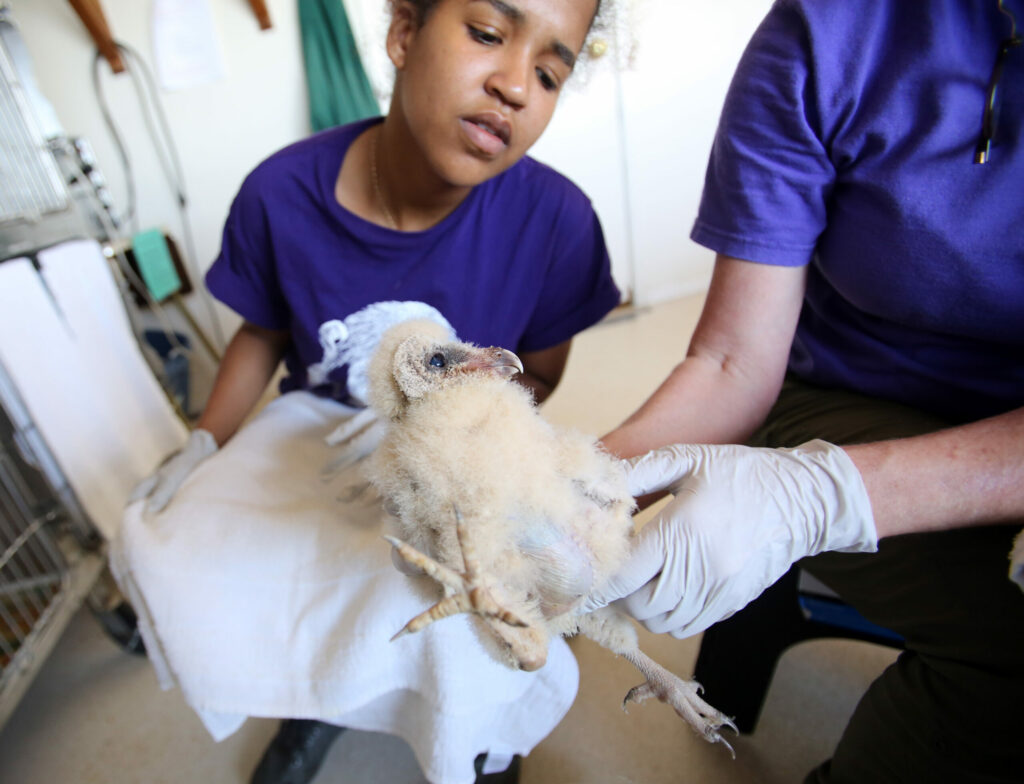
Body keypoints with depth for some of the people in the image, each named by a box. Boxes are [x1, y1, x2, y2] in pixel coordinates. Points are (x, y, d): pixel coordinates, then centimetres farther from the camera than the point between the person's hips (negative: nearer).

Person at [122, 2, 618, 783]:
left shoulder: (556, 220, -23)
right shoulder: (282, 193, -18)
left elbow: (540, 373, -7)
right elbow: (263, 331, 2)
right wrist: (204, 447, -5)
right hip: (320, 415, 3)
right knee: (178, 549, -10)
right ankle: (315, 689, 25)